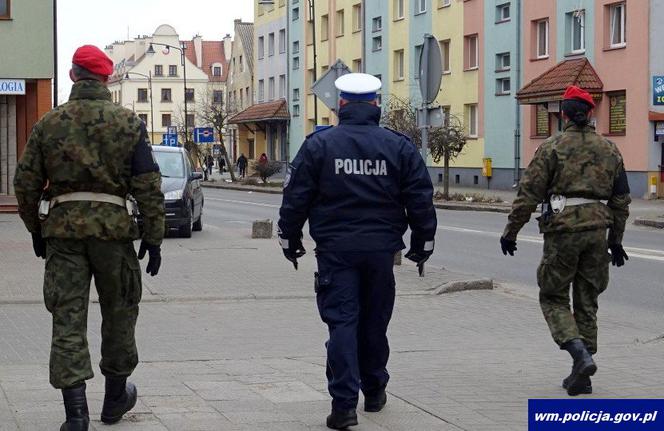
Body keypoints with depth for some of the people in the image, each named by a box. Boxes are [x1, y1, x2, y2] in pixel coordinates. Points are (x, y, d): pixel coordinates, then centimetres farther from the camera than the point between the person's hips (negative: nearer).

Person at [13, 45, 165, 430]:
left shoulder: (49, 124, 4)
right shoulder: (129, 123, 0)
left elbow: (26, 183, 6)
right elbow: (149, 185, -3)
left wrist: (36, 230, 17)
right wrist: (153, 238, 2)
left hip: (62, 229, 1)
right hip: (114, 227, -1)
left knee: (68, 319, 1)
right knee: (119, 312, 16)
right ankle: (116, 396, 29)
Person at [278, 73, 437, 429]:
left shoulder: (319, 144, -3)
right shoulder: (399, 146, 1)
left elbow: (296, 198, -1)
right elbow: (421, 199, 3)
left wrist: (290, 239, 11)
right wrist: (422, 243, 14)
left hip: (335, 249, -2)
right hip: (381, 249, 2)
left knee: (342, 322, -2)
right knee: (375, 321, 16)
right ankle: (374, 391, 30)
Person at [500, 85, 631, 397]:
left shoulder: (552, 148, -4)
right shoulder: (609, 149, 9)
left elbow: (528, 194, -7)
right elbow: (621, 199, 12)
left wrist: (510, 232, 2)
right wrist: (616, 240, 21)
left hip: (562, 229, -4)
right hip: (597, 230, 4)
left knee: (553, 297, 8)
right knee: (587, 301, 12)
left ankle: (579, 352, -15)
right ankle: (581, 376, 13)